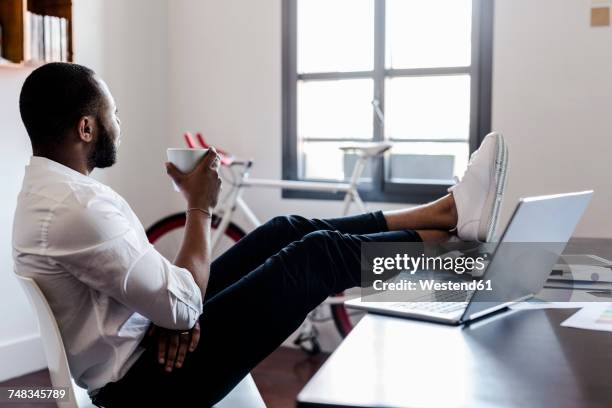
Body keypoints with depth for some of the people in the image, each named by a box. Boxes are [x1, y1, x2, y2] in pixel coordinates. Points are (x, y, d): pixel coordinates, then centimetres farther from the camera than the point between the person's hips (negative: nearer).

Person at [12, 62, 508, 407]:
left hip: (143, 341, 9)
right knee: (318, 254, -8)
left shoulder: (50, 189, 5)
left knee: (288, 231, 7)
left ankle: (443, 210, 16)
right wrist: (200, 206, -13)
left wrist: (174, 309, -8)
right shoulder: (76, 209, -28)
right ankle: (452, 228, 13)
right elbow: (183, 306, -24)